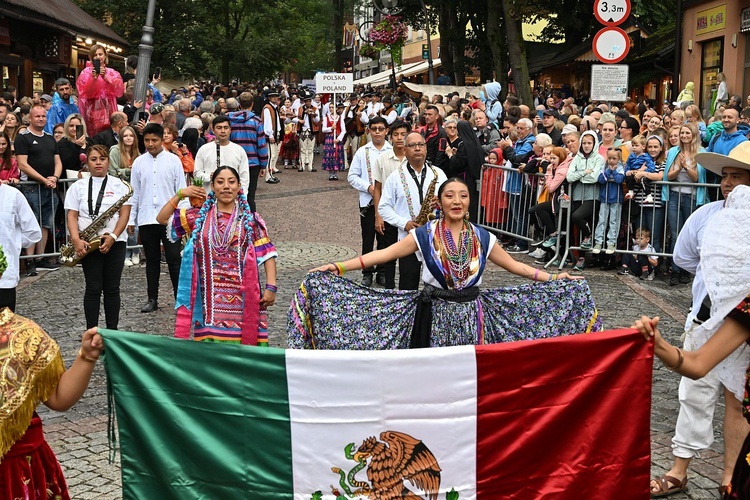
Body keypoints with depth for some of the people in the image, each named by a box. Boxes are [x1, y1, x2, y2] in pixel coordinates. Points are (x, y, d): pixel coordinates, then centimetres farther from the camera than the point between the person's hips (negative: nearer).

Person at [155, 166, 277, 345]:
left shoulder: (250, 220, 4)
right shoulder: (199, 216, 9)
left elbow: (267, 254, 0)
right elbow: (162, 218, 13)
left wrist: (271, 287, -9)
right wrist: (179, 194, 3)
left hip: (242, 297, -2)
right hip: (210, 298, 2)